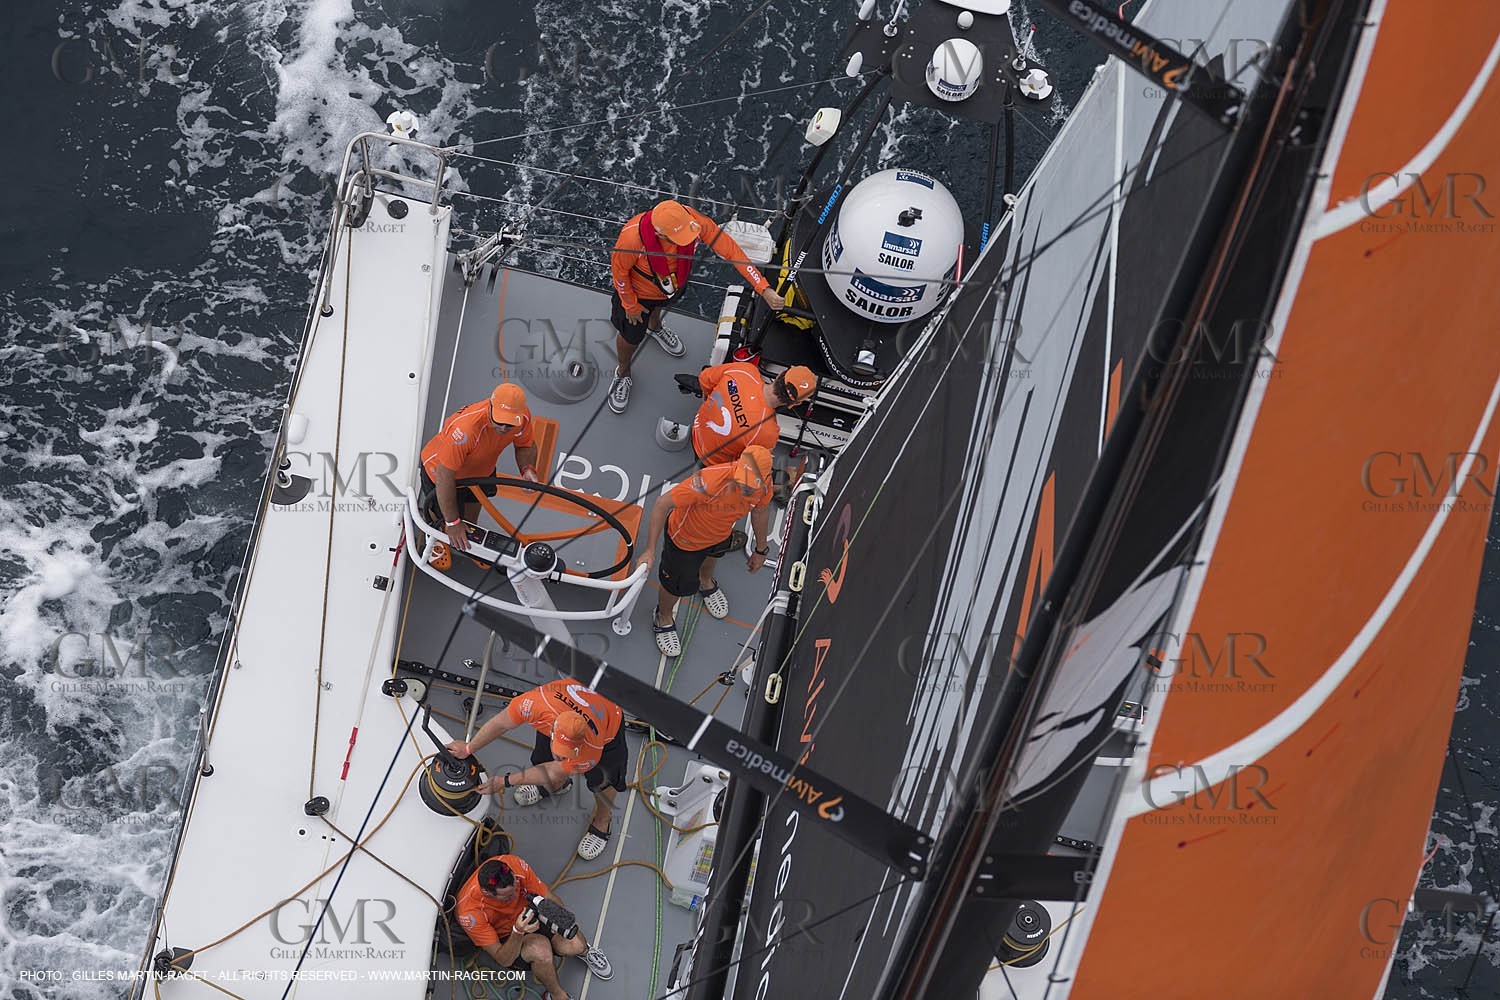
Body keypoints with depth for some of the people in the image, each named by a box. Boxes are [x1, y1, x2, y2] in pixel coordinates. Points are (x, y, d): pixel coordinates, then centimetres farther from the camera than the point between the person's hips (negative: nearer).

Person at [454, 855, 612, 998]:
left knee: (574, 944, -23)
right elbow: (503, 960, -27)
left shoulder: (513, 864, -27)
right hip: (506, 938, -4)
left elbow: (548, 898, -10)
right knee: (540, 948, -36)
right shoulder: (469, 913, -34)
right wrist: (518, 932, -44)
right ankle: (556, 994, -7)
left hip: (528, 916, 4)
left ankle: (583, 951, 16)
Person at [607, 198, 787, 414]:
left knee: (660, 304, 38)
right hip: (639, 292, -3)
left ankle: (655, 327, 75)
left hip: (677, 282, 3)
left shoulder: (695, 221, -40)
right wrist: (631, 306, -10)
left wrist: (765, 290, -38)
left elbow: (732, 251, -33)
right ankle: (623, 373, 56)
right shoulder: (632, 237, -47)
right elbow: (619, 269, -26)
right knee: (631, 337, 22)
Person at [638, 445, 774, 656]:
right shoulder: (710, 481, -48)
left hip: (720, 534, 5)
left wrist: (761, 549, 9)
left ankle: (706, 583, 74)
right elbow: (663, 503, -39)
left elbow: (760, 510, -5)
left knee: (713, 554, 37)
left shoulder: (763, 483, -29)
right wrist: (649, 551, -37)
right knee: (680, 584, 16)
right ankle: (663, 618, 52)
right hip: (685, 538, -5)